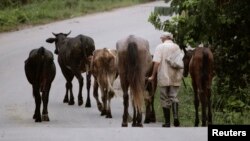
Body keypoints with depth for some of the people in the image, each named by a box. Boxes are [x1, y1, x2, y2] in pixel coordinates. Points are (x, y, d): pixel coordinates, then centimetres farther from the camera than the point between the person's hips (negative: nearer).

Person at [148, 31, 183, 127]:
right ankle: (175, 116, -15)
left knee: (165, 99, 6)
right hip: (175, 77, 3)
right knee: (174, 96, 10)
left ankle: (167, 122, 7)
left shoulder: (160, 47, -4)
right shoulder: (177, 47, 6)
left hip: (163, 77, -3)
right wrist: (180, 74, 17)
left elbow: (156, 63, -13)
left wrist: (153, 76, -7)